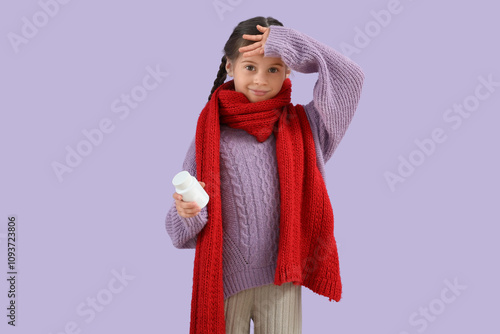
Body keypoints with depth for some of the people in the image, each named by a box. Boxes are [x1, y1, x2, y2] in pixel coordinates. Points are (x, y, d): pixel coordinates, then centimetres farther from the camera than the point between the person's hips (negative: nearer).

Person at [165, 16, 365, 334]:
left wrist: (291, 44, -10)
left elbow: (350, 77, -7)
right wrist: (188, 211, -23)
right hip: (226, 277, 0)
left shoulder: (301, 126, 2)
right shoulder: (211, 132, -2)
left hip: (281, 277, 1)